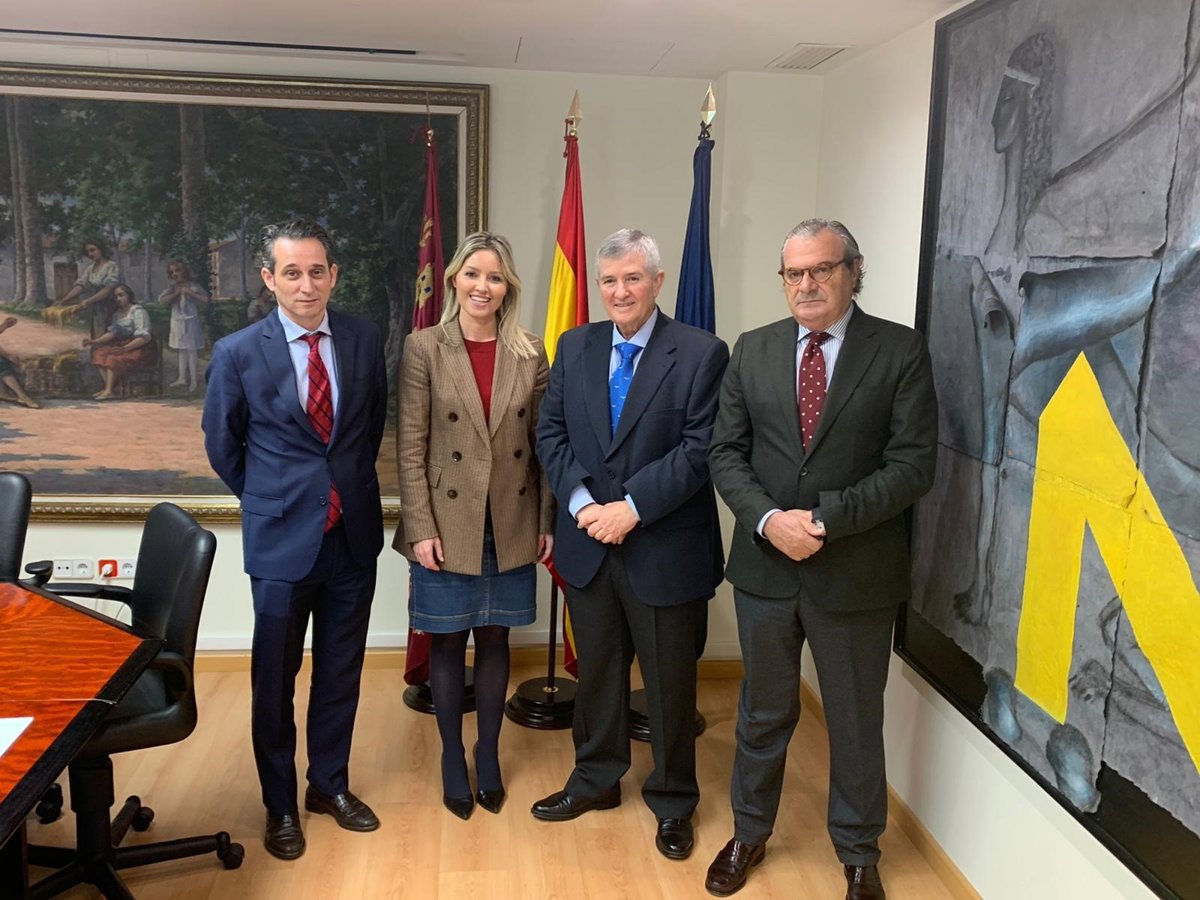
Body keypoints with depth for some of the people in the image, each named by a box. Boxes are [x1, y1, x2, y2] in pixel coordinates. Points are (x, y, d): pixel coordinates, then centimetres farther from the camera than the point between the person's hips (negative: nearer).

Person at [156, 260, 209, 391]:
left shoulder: (192, 286, -4)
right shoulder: (173, 288, 8)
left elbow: (205, 299, -13)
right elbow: (161, 300, -2)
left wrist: (190, 293, -18)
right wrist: (175, 294, -9)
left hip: (190, 322, -5)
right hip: (178, 322, 5)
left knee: (191, 350, -5)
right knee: (181, 350, 10)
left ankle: (193, 380, -2)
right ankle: (183, 378, 16)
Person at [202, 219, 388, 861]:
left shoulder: (365, 340, -1)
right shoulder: (238, 353, -8)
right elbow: (222, 444, 5)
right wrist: (270, 500, 10)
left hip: (354, 532, 3)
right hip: (281, 539, -2)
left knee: (341, 670, 15)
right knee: (275, 678, 10)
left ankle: (330, 784, 35)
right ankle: (280, 803, 30)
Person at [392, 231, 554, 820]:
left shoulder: (529, 353, 1)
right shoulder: (424, 348, -5)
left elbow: (544, 442, 3)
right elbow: (411, 448, -6)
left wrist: (548, 522, 1)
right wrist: (420, 528, -11)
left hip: (511, 525, 2)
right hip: (447, 523, -2)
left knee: (494, 639, 14)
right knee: (448, 642, 10)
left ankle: (489, 755, 31)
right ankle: (452, 758, 28)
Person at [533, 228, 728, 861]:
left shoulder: (702, 354, -9)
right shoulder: (574, 347, 6)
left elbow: (700, 450, -15)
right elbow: (551, 435, 4)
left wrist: (632, 508, -19)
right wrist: (582, 504, -11)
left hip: (666, 548, -4)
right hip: (587, 542, 4)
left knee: (669, 679, 11)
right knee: (597, 668, 19)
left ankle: (673, 802, 30)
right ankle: (596, 780, 39)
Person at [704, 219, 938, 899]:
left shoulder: (901, 350, -6)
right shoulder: (753, 351, 3)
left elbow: (913, 464, -12)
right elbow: (726, 452, 2)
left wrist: (825, 518, -19)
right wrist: (768, 520, -14)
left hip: (856, 574, -2)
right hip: (765, 565, 3)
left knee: (857, 721, 14)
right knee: (764, 713, 19)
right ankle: (750, 834, 40)